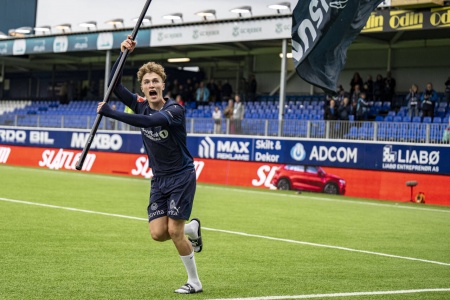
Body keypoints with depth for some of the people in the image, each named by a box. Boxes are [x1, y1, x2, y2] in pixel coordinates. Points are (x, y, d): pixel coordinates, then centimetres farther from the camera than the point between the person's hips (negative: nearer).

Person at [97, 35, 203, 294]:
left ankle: (195, 282, 8)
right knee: (158, 233, -6)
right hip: (159, 178, 6)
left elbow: (147, 121, -37)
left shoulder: (175, 110, -20)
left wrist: (109, 112, -38)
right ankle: (192, 229, 27)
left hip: (181, 176, -6)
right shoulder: (141, 105, -1)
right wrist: (122, 54, -17)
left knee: (174, 231, -10)